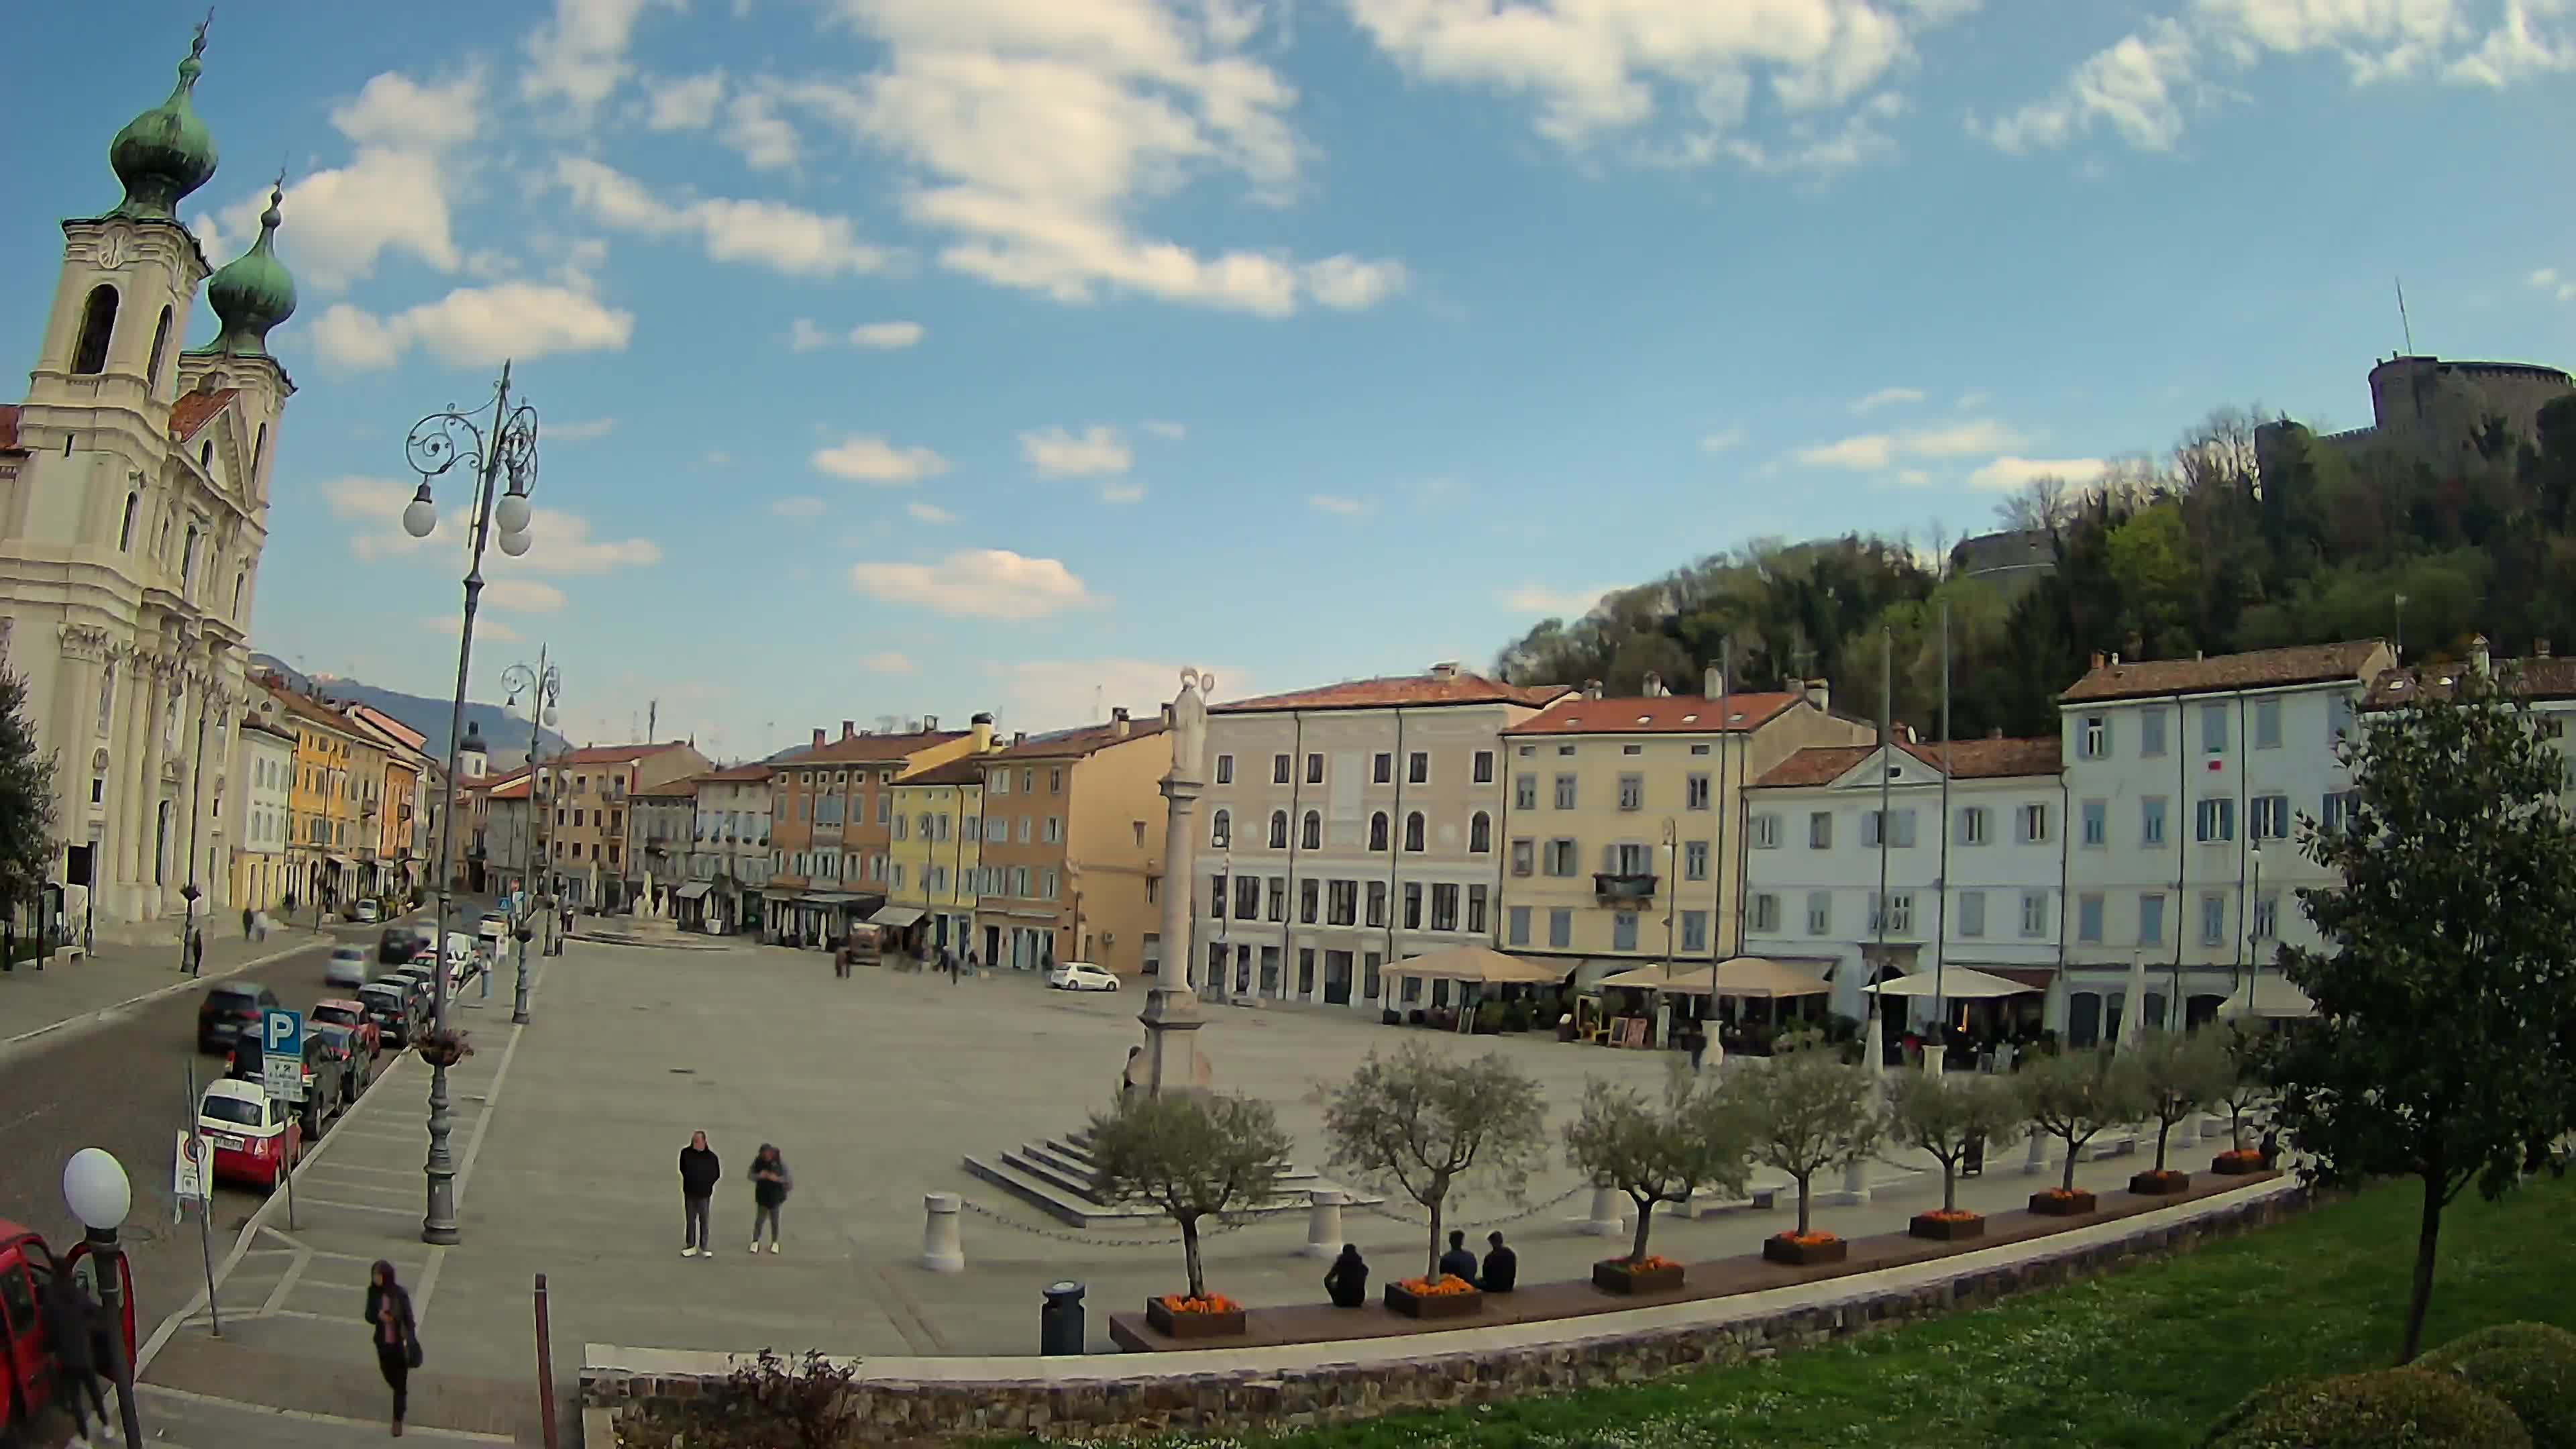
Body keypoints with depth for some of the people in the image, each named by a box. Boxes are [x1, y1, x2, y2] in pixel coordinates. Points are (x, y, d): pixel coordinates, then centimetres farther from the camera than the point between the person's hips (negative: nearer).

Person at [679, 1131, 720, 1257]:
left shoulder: (711, 1156, -11)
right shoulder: (685, 1153, -7)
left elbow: (717, 1174, 2)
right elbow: (682, 1169, 10)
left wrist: (707, 1185, -1)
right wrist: (689, 1182, 8)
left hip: (704, 1194, -2)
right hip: (689, 1193, 2)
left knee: (704, 1221, 5)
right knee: (690, 1220, 10)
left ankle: (704, 1246, 15)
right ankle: (691, 1246, 18)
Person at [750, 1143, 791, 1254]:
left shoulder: (779, 1160, -14)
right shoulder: (758, 1161, -8)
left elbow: (787, 1177, -11)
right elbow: (751, 1176, -3)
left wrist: (777, 1178, -29)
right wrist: (759, 1176, -23)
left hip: (775, 1196, -1)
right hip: (762, 1195, 1)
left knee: (774, 1220, 8)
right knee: (760, 1219, 3)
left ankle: (775, 1243, 24)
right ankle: (755, 1242, 20)